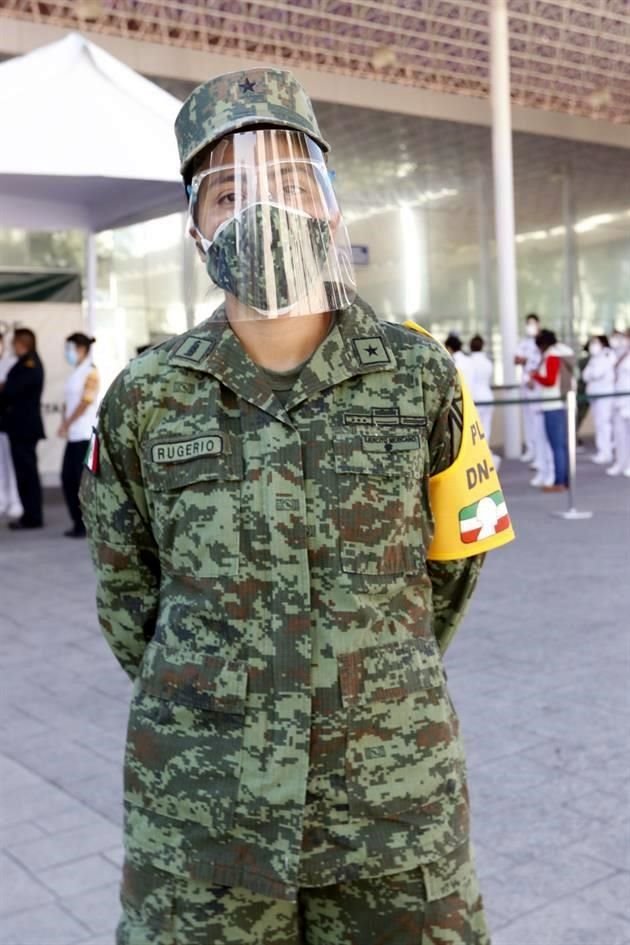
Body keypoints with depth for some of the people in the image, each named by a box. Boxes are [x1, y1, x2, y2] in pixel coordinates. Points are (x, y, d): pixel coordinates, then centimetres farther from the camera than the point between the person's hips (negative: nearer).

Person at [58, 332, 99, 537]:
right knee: (68, 478, 7)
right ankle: (78, 522, 15)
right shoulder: (76, 373, 16)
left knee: (83, 478, -6)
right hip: (73, 435, 8)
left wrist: (66, 424, -11)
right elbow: (68, 402, 16)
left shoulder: (90, 373, -7)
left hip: (86, 435, -8)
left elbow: (85, 403, -13)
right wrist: (64, 425, 3)